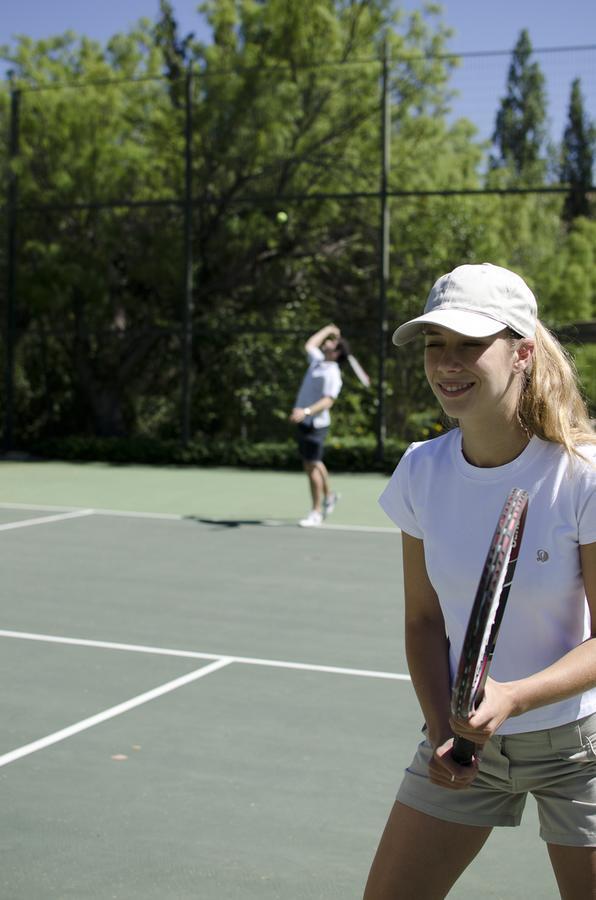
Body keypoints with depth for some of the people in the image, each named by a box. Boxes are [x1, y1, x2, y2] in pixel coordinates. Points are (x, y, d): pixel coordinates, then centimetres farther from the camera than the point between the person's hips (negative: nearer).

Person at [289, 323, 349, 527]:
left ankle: (316, 512, -1)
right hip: (304, 422, 9)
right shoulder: (317, 360, 11)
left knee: (312, 466, -7)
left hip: (316, 424, -9)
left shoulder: (333, 374, -14)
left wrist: (306, 411, -36)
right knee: (312, 464, 20)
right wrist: (328, 330, 29)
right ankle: (329, 495, 38)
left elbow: (328, 401, -24)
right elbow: (309, 344, 31)